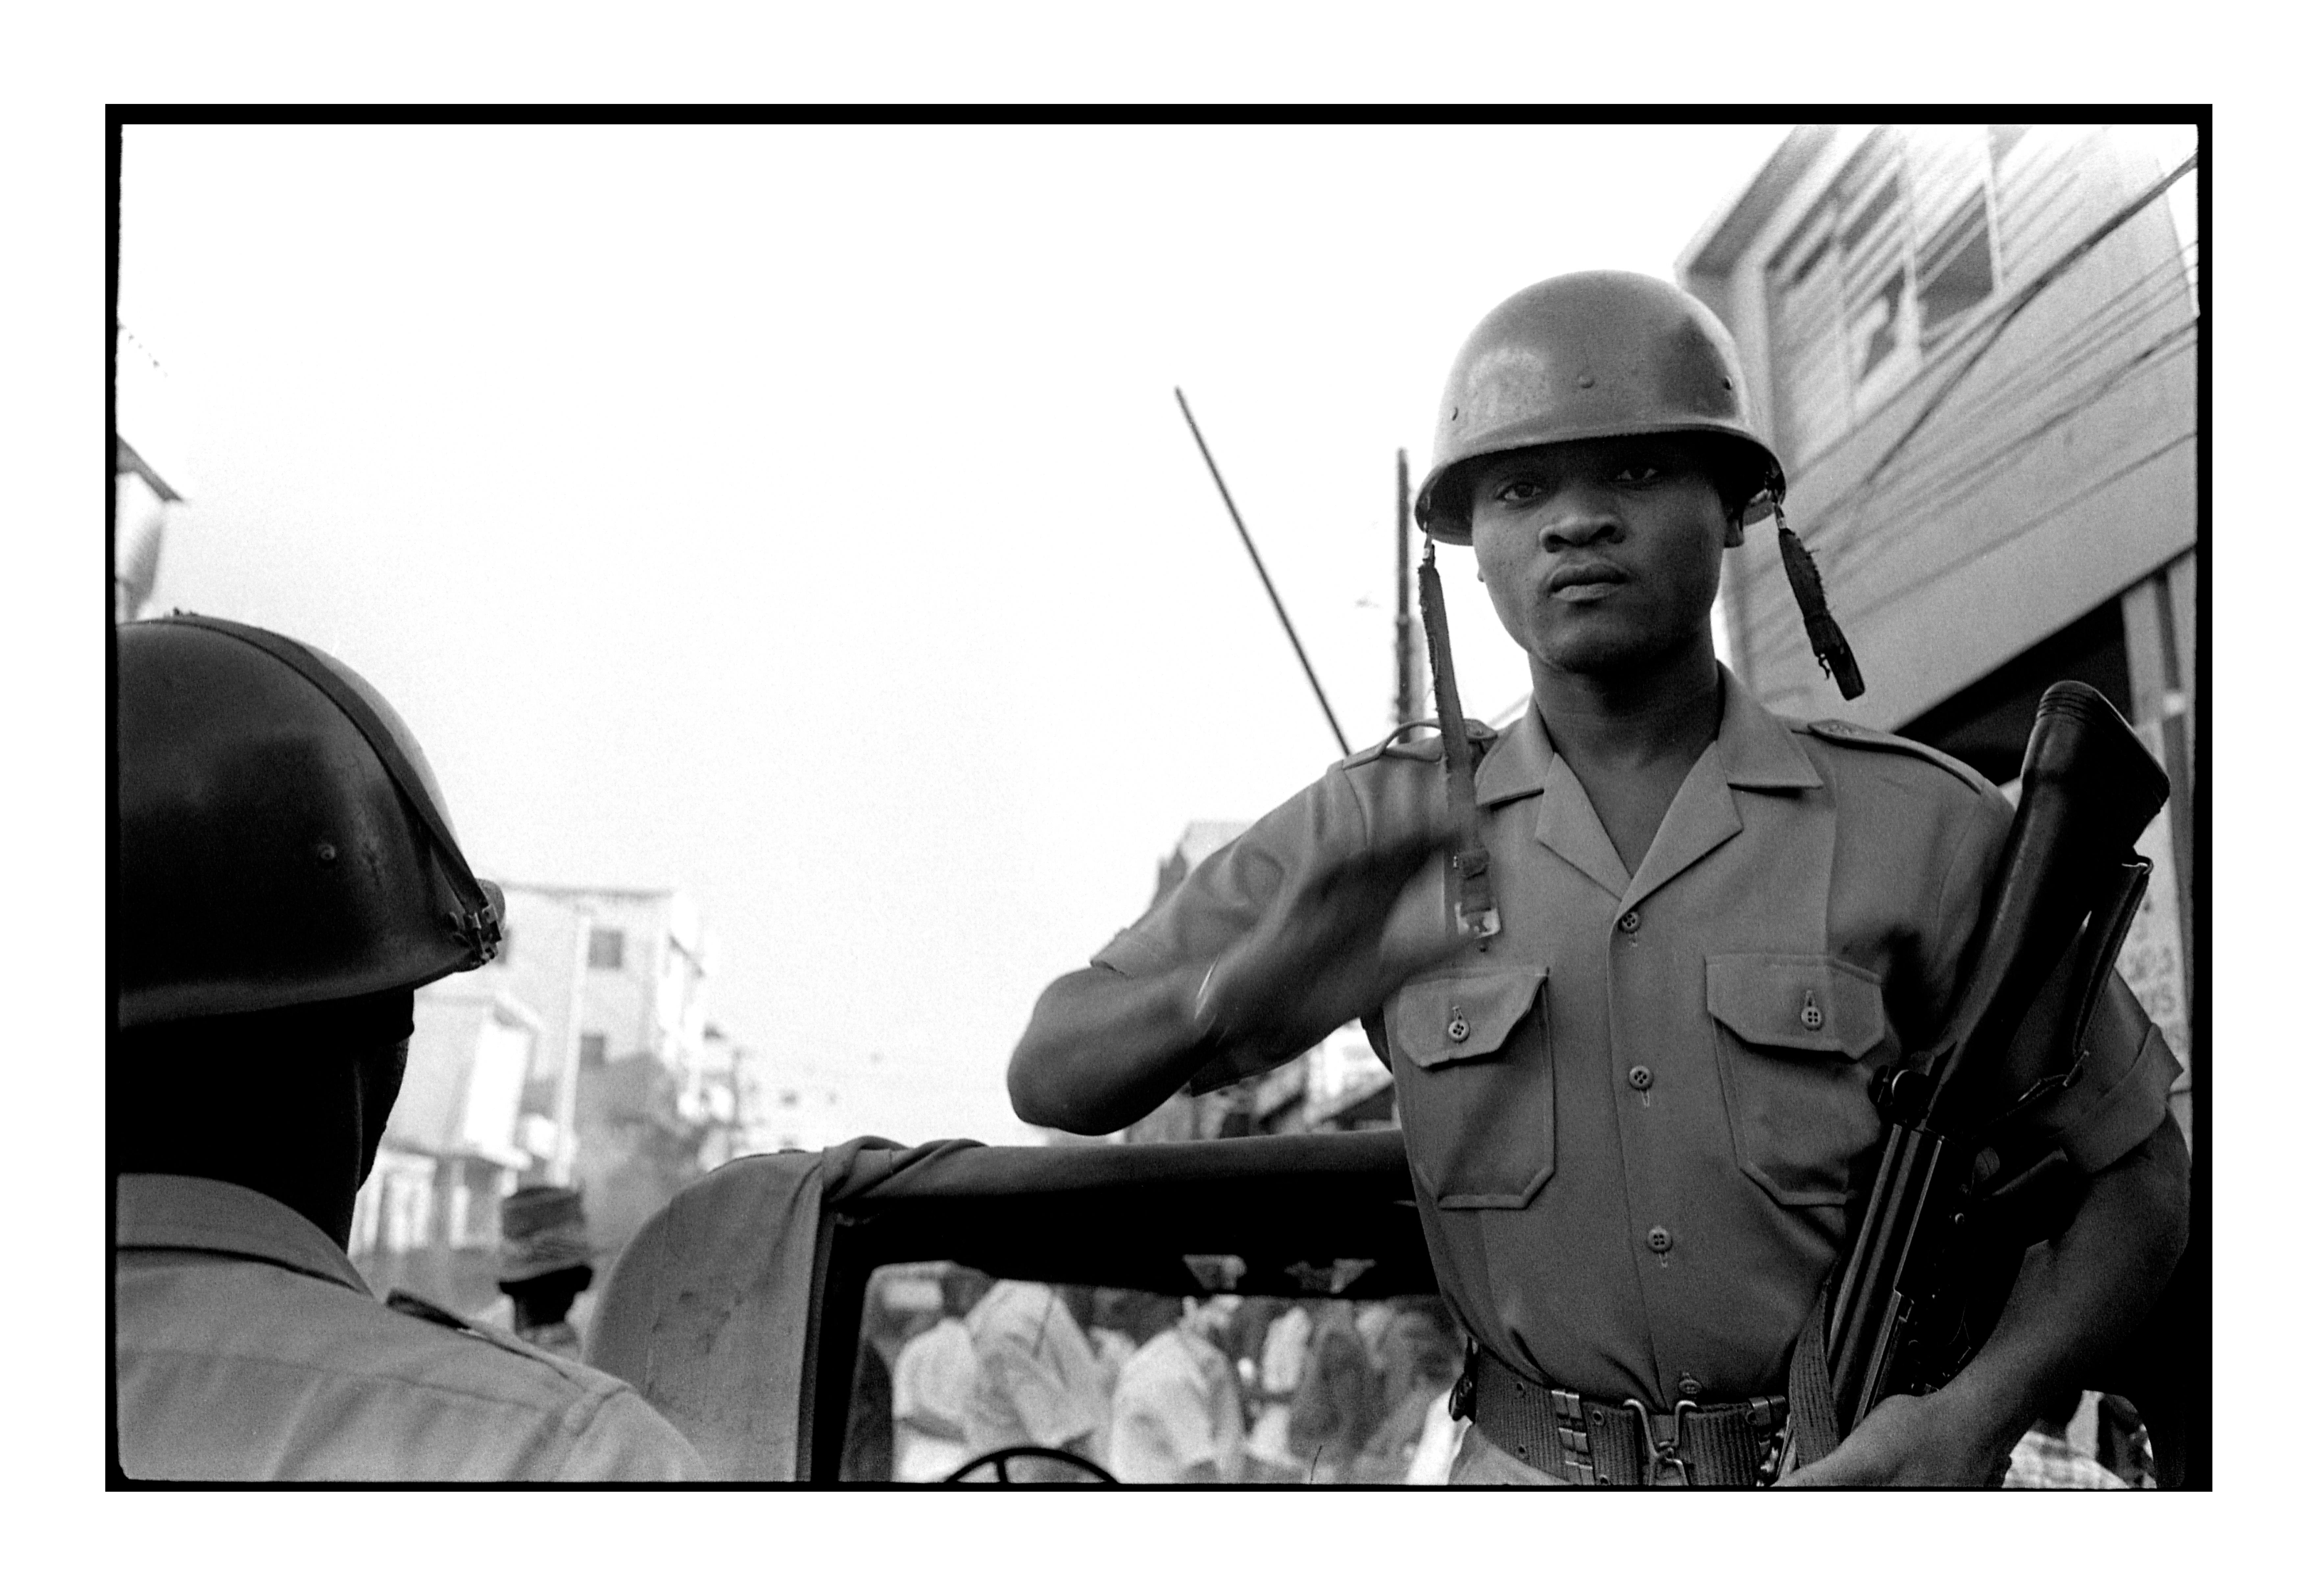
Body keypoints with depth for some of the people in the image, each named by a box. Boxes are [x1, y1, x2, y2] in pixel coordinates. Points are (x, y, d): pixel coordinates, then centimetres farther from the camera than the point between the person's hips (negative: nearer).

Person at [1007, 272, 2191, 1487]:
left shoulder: (1917, 825, -4)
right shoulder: (1373, 834, 0)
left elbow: (2139, 1175, 3)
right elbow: (1052, 1080, -3)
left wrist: (1977, 1420, -15)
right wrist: (1247, 986, -25)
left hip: (1844, 1473, 0)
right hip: (1533, 1475, 1)